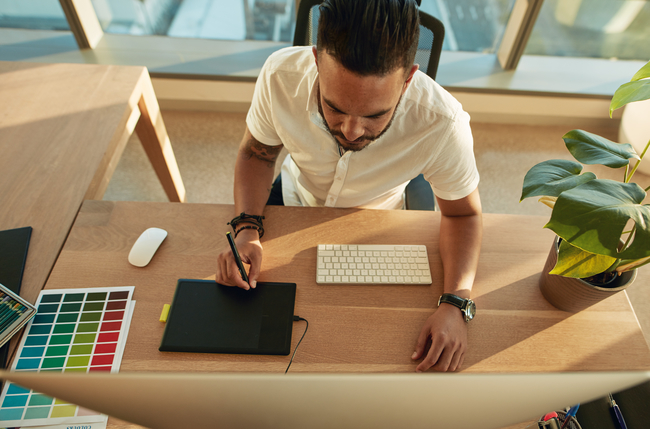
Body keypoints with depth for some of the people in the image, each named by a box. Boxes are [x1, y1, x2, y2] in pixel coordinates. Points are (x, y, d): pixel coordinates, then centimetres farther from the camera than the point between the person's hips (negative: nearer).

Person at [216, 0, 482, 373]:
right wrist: (247, 228, -29)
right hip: (295, 198, 2)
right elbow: (256, 154, -12)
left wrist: (456, 304, -33)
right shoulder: (281, 74, -32)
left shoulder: (442, 124, -36)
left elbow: (463, 213, -18)